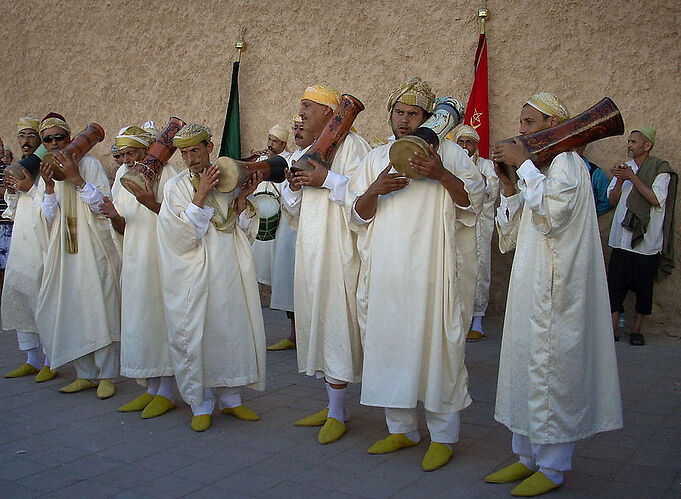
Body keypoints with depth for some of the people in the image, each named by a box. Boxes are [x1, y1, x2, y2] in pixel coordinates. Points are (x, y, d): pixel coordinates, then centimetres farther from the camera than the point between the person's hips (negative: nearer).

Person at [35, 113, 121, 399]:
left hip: (93, 249, -5)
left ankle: (107, 375, 4)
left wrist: (76, 179, -16)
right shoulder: (47, 172, 13)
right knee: (71, 313, 5)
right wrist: (49, 187, -7)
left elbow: (103, 205, -9)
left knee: (100, 309, -5)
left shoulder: (88, 164, -1)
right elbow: (50, 219, 7)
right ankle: (86, 374, 17)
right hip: (64, 252, 5)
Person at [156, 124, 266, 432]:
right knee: (196, 335, 0)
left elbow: (245, 231, 8)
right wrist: (201, 195, -18)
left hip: (231, 273, 3)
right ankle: (201, 404, 14)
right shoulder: (175, 187, 0)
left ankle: (230, 398, 22)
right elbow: (182, 236, -12)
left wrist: (242, 199, -7)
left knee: (233, 331, 7)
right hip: (196, 276, -3)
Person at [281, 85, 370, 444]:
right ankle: (333, 404, 19)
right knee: (316, 321, 9)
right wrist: (293, 187, 3)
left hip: (338, 250, -8)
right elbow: (295, 209, 23)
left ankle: (337, 414, 1)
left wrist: (327, 179, -20)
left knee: (334, 322, -8)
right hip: (310, 251, 8)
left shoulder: (351, 144, -5)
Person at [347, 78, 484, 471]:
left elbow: (473, 200, -2)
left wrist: (442, 175, -17)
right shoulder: (376, 158, 16)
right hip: (387, 272, 4)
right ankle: (402, 428, 23)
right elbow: (357, 214, 11)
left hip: (433, 272, -3)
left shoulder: (449, 153, 6)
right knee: (391, 345, 8)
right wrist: (375, 190, -10)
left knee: (436, 346, -3)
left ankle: (443, 435, 11)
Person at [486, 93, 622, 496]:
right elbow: (514, 234, 16)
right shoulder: (537, 167, 19)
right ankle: (528, 457, 21)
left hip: (555, 288, -9)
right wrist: (509, 186, 4)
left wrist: (524, 165, -17)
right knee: (525, 365, 11)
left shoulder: (566, 161, -7)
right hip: (530, 284, 9)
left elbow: (552, 210, -26)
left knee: (550, 370, -5)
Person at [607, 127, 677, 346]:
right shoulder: (624, 168, 14)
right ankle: (614, 327, 6)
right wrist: (620, 181, -9)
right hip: (621, 238, 4)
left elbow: (656, 199, -15)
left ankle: (637, 329, 16)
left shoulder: (660, 169, -2)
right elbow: (612, 199, 9)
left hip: (646, 241, -4)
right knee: (615, 284, 0)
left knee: (643, 287, 4)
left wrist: (632, 177, -15)